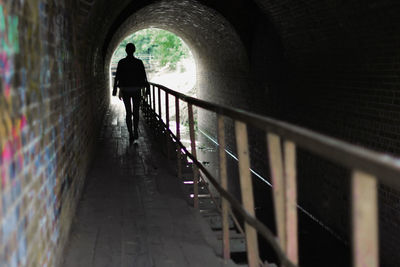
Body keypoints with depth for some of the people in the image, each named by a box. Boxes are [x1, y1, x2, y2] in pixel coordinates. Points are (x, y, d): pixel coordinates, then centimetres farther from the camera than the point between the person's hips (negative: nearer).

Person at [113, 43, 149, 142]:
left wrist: (115, 90, 3)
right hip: (136, 89, 0)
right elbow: (144, 77, -3)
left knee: (128, 112, 6)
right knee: (136, 112, 12)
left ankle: (131, 134, 1)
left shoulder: (121, 63, -4)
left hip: (125, 89, 0)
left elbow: (117, 77, -3)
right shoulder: (139, 62, -5)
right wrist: (147, 88, 5)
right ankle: (135, 132, 9)